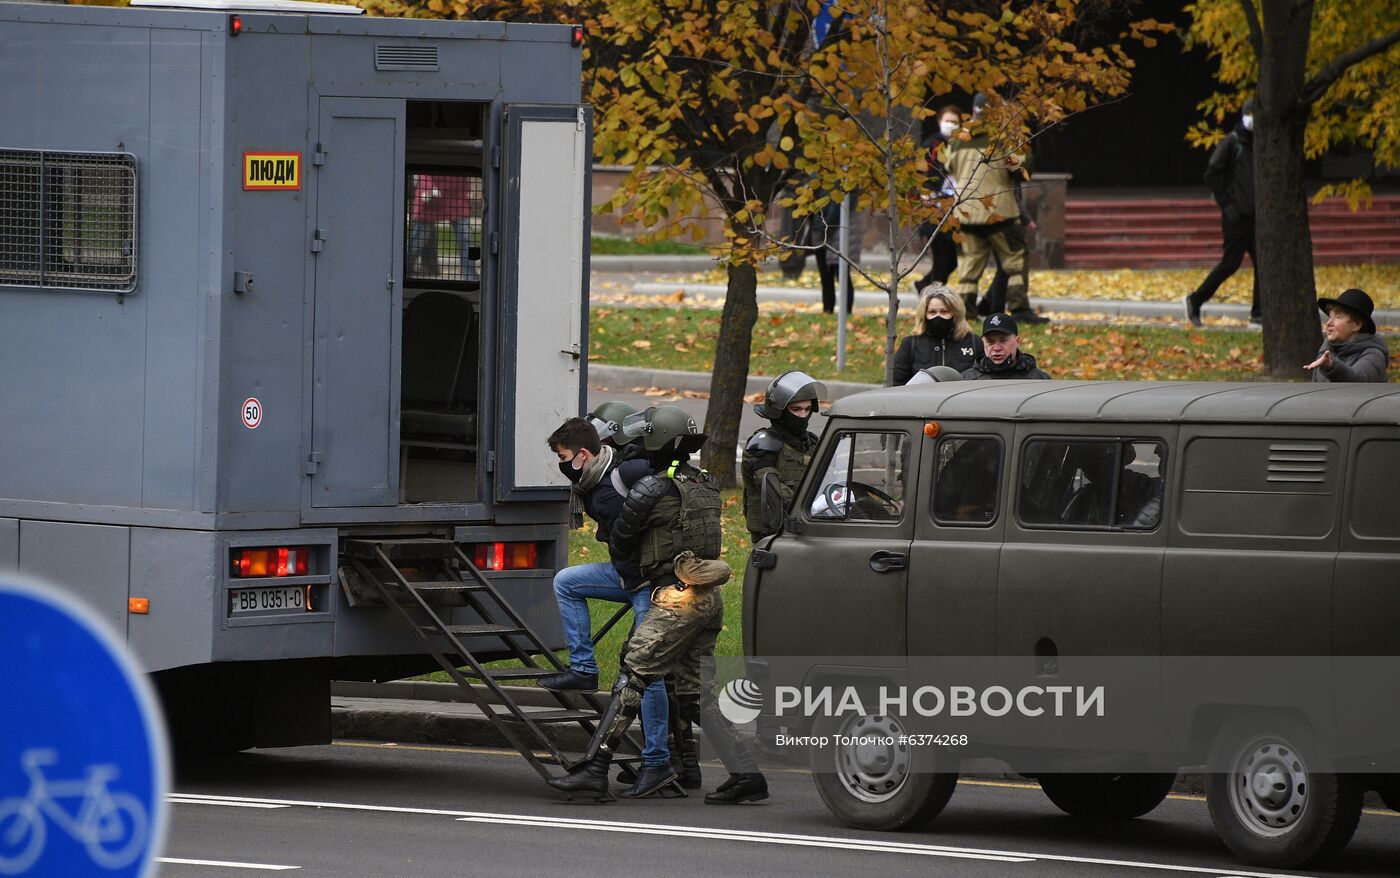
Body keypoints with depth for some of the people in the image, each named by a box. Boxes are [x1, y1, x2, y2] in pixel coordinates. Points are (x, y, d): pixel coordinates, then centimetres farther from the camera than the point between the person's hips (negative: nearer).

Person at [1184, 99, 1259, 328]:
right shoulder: (1232, 142, -8)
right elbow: (1212, 174, -12)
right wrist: (1225, 203, -12)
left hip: (1255, 216, 7)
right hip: (1236, 215, -7)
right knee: (1230, 263, -5)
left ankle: (1258, 314, 5)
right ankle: (1195, 301, 8)